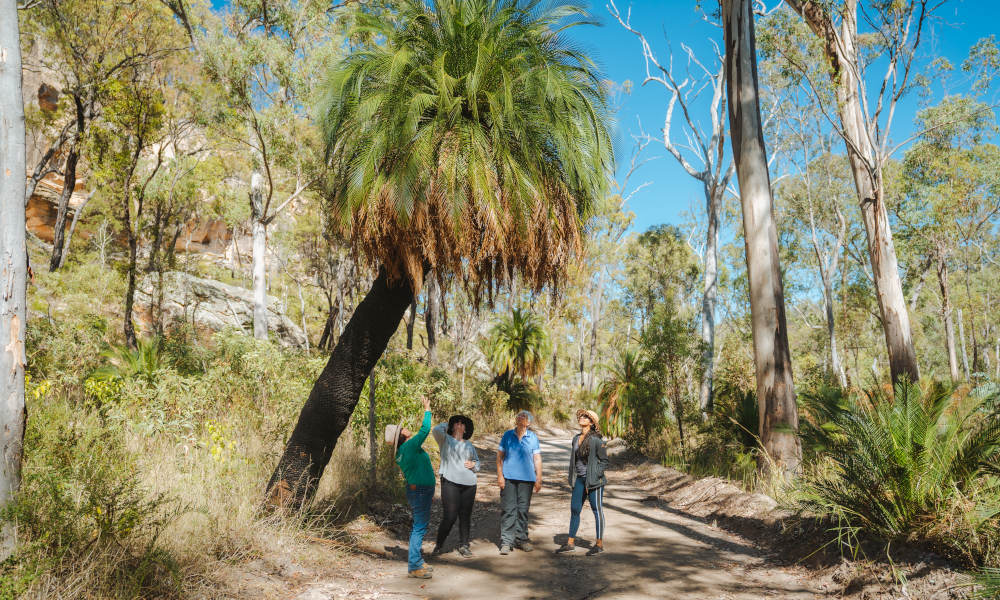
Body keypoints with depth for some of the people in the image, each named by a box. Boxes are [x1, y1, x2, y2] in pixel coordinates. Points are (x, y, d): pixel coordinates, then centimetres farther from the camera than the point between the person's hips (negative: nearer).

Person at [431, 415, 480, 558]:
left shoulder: (469, 445, 22)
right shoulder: (445, 440, 9)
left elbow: (477, 463, 28)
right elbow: (436, 430, -12)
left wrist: (473, 464, 5)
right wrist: (445, 425, 9)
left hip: (469, 484, 4)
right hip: (450, 482, -4)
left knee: (465, 516, 3)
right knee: (450, 516, -10)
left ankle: (464, 546, 16)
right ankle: (439, 545, 9)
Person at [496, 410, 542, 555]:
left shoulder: (533, 437, 5)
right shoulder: (508, 435, 4)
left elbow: (537, 459, 8)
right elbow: (499, 456, 7)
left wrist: (539, 479, 3)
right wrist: (499, 475, -1)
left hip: (527, 478, 1)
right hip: (509, 477, -1)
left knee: (523, 509, 9)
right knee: (508, 509, -4)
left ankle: (521, 539, 22)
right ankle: (506, 541, 0)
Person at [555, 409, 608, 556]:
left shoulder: (596, 440, -11)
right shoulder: (576, 438, 9)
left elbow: (604, 461, -8)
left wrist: (593, 477, -14)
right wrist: (572, 479, 14)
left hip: (594, 480, -7)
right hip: (579, 479, 7)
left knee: (597, 510, 2)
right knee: (574, 509, 8)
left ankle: (599, 544, 12)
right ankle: (570, 543, 16)